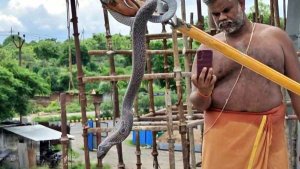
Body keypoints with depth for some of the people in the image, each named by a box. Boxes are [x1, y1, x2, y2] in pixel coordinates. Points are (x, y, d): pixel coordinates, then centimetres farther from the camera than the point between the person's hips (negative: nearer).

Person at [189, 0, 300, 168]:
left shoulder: (276, 36, 5)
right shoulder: (208, 48, 4)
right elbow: (199, 104, 3)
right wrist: (203, 93, -19)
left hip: (269, 132, 0)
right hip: (224, 134, 0)